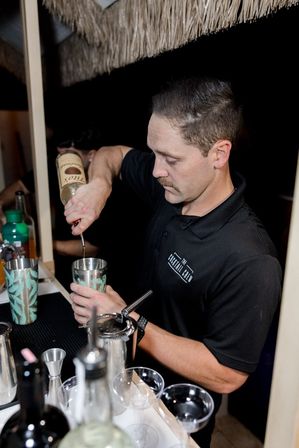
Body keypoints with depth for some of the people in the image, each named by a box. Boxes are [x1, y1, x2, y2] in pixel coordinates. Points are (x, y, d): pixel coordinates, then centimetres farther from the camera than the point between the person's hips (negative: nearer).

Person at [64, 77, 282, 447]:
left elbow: (227, 376, -28)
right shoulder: (169, 187, -15)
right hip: (137, 372, 6)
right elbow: (111, 155, 2)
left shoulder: (249, 262, -35)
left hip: (180, 407, -6)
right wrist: (99, 184, -21)